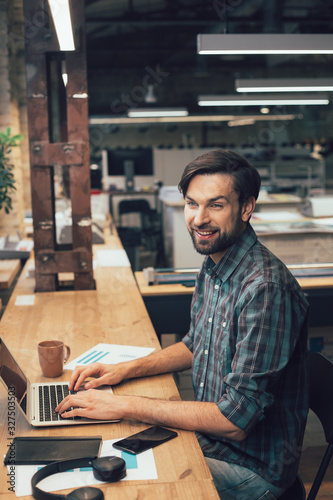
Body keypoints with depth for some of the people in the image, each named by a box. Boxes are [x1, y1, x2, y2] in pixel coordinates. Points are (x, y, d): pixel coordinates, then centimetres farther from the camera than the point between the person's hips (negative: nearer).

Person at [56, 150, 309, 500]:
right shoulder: (212, 266, 1)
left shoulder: (265, 288, -29)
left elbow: (235, 421, -28)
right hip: (206, 436, 8)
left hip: (250, 467, -7)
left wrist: (124, 406, -25)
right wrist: (127, 369, 3)